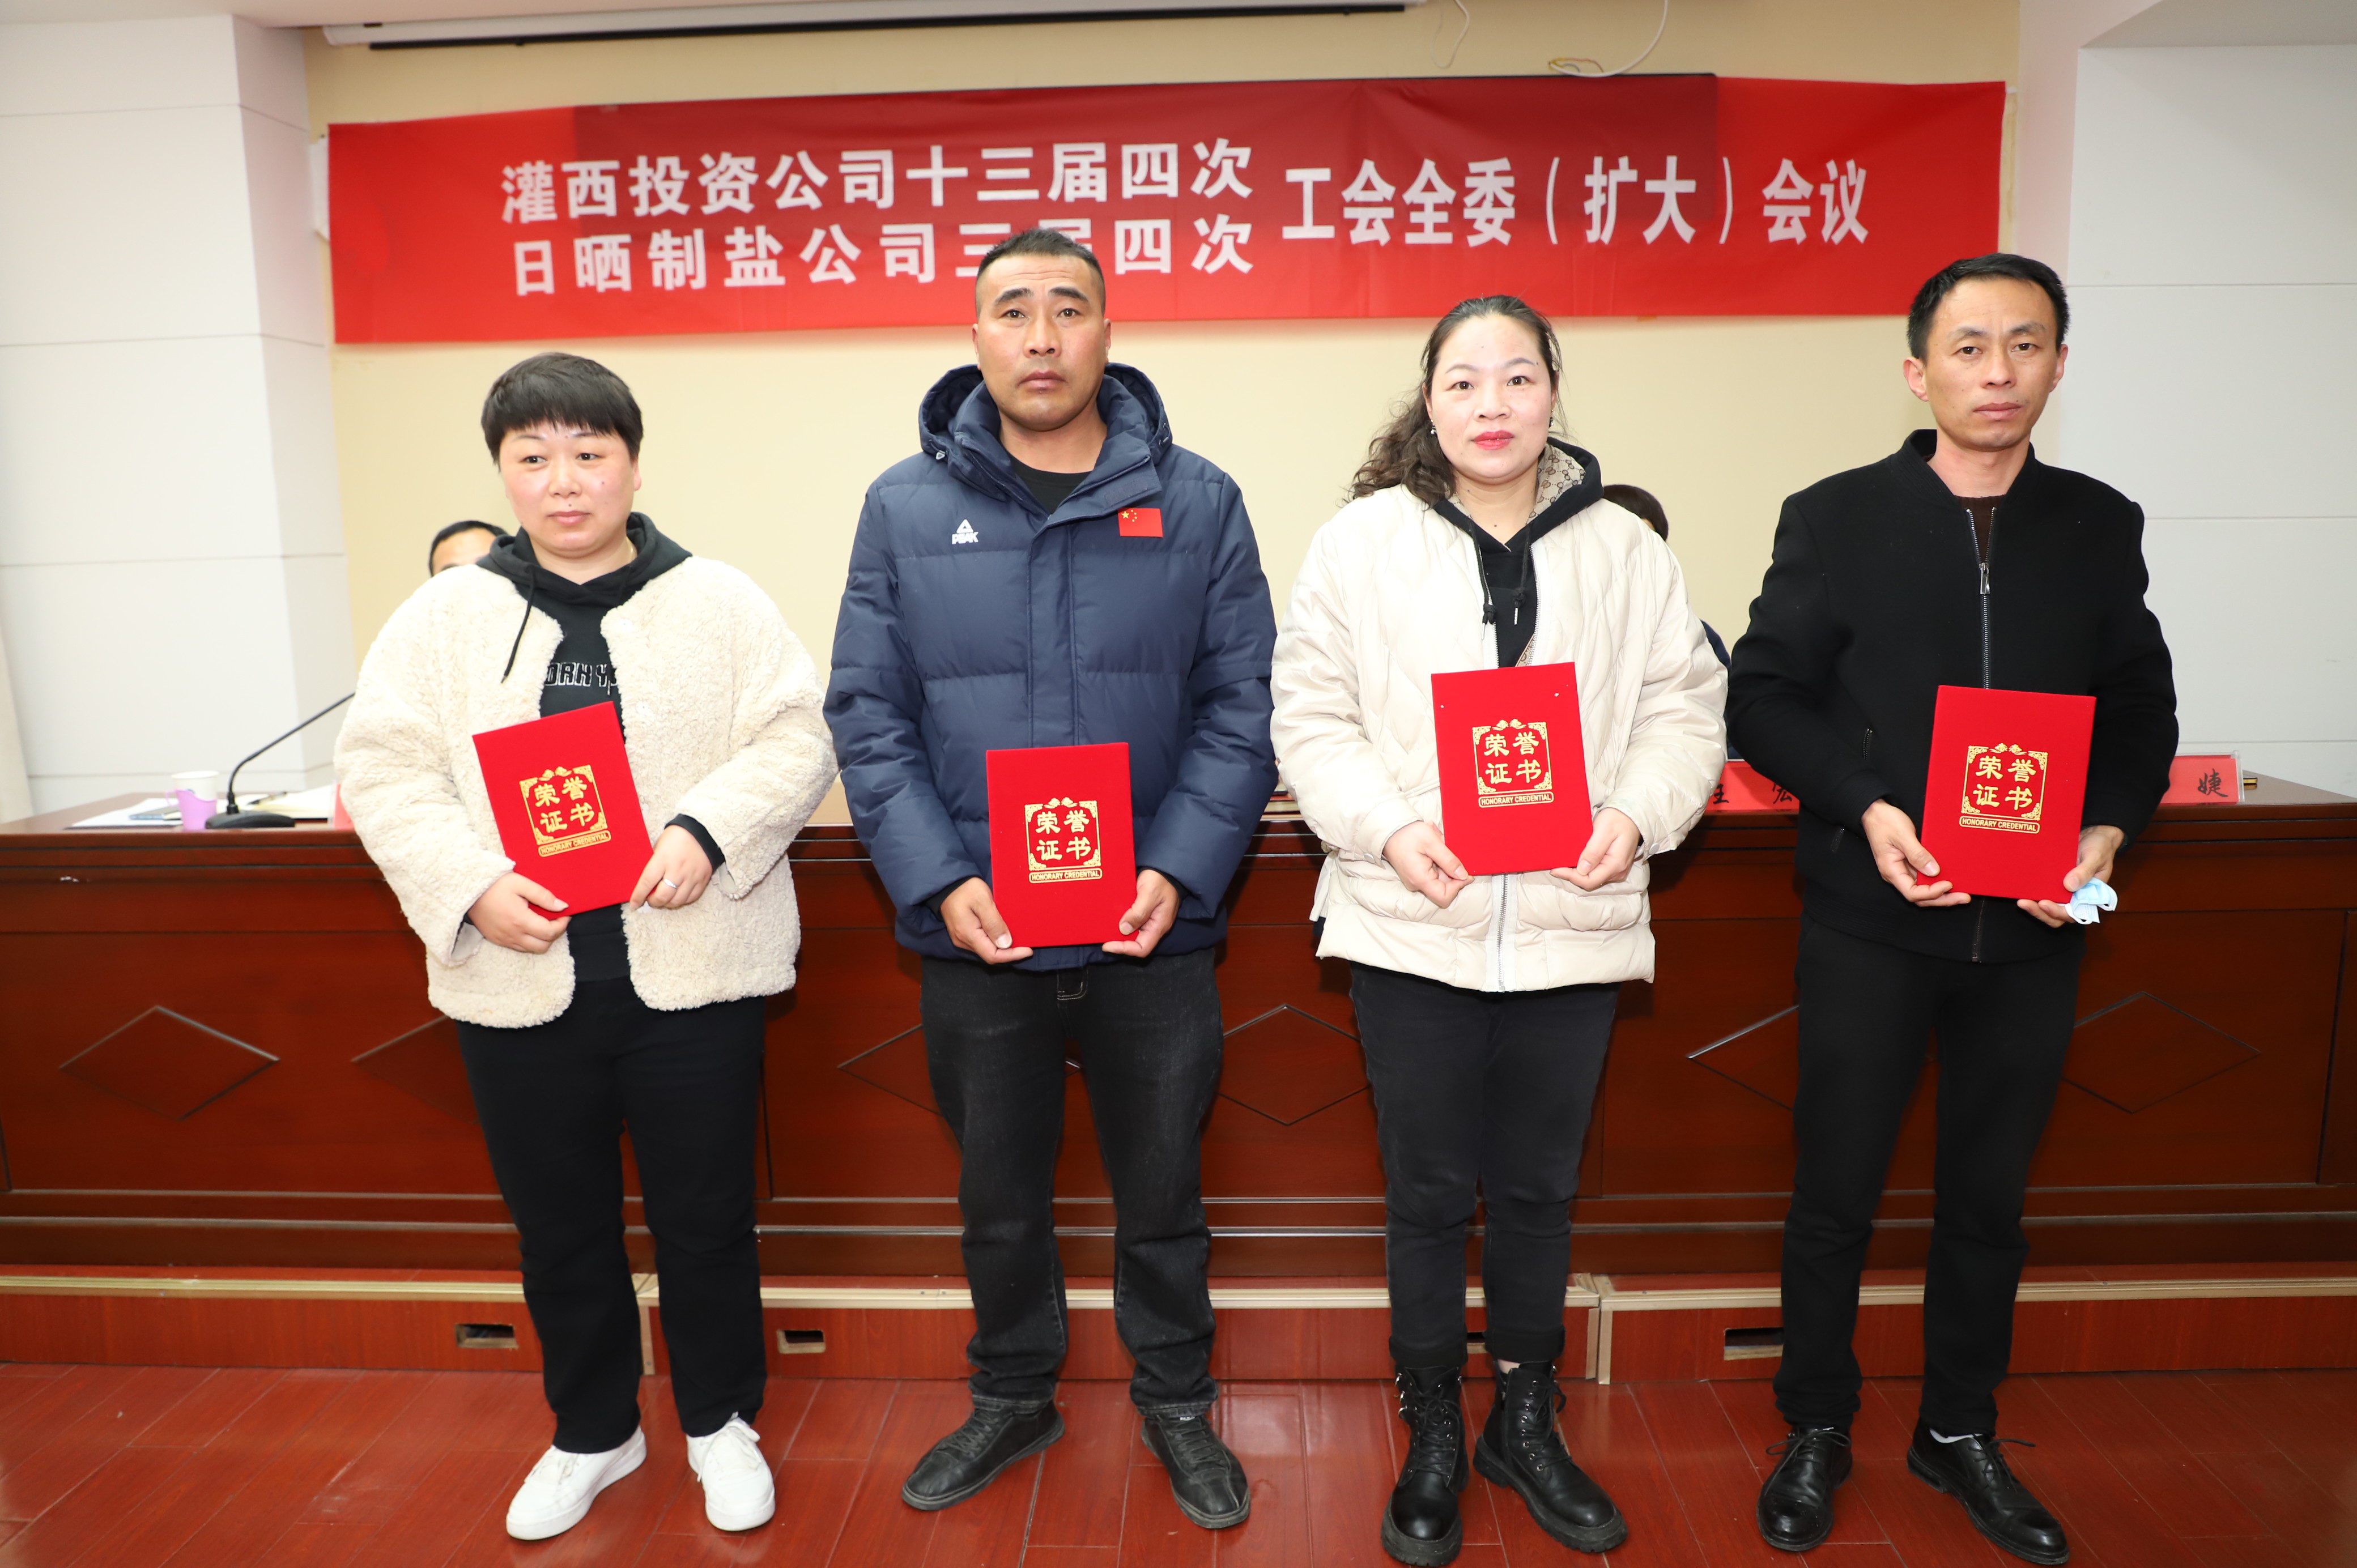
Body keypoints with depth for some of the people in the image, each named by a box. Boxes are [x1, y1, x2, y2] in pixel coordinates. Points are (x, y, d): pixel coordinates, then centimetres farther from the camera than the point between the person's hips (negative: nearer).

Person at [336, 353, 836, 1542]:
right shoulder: (445, 616, 5)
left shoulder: (720, 602, 1)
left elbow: (795, 740, -4)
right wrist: (470, 882, -15)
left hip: (692, 973, -1)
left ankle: (720, 1420, 35)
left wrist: (708, 829, -20)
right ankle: (592, 1432, 40)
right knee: (558, 1225, 17)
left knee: (705, 1217, 11)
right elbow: (384, 771, 0)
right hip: (520, 981, 2)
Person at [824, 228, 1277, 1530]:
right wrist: (938, 881, -14)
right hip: (975, 935, 1)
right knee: (998, 1195, 20)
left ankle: (1177, 1406, 41)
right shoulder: (906, 506, 0)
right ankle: (1012, 1398, 44)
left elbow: (1239, 709, -3)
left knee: (1162, 1189, 17)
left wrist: (1179, 870, -15)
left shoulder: (1197, 504, -2)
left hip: (1153, 931, 0)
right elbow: (868, 718, -2)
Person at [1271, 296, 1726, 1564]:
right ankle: (1432, 1438, 32)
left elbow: (1684, 706, 7)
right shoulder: (1361, 540, -1)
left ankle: (1526, 1424, 38)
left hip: (1574, 926, 2)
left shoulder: (1625, 550, 6)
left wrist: (1636, 813, -11)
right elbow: (1312, 714, -2)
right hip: (1414, 925, -2)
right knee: (1429, 1191, 10)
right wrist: (1388, 827, -16)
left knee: (1539, 1188, 16)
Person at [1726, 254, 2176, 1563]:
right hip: (1871, 917, -3)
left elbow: (2141, 710, 11)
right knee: (1837, 1188, 7)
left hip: (2032, 926, 3)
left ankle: (1960, 1433, 34)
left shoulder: (2100, 527, 7)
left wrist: (2107, 829, -7)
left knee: (1990, 1193, 15)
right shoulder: (1835, 519, -2)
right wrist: (1864, 805, -18)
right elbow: (1764, 697, -4)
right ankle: (1815, 1431, 27)